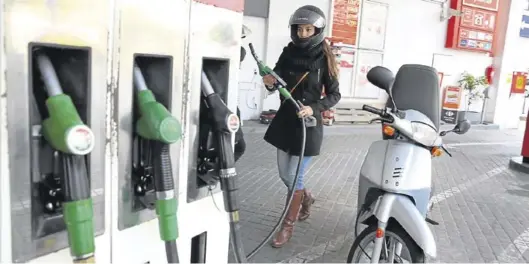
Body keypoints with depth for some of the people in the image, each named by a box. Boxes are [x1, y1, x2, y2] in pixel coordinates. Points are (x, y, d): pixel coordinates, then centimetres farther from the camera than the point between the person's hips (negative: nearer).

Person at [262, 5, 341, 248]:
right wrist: (269, 81, -16)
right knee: (284, 174, 17)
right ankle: (306, 198, 47)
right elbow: (277, 76, 9)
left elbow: (334, 95, -6)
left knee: (295, 177, 0)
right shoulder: (288, 52, 0)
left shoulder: (324, 59, -10)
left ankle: (288, 225, 20)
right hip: (284, 120, 5)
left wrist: (314, 108, -23)